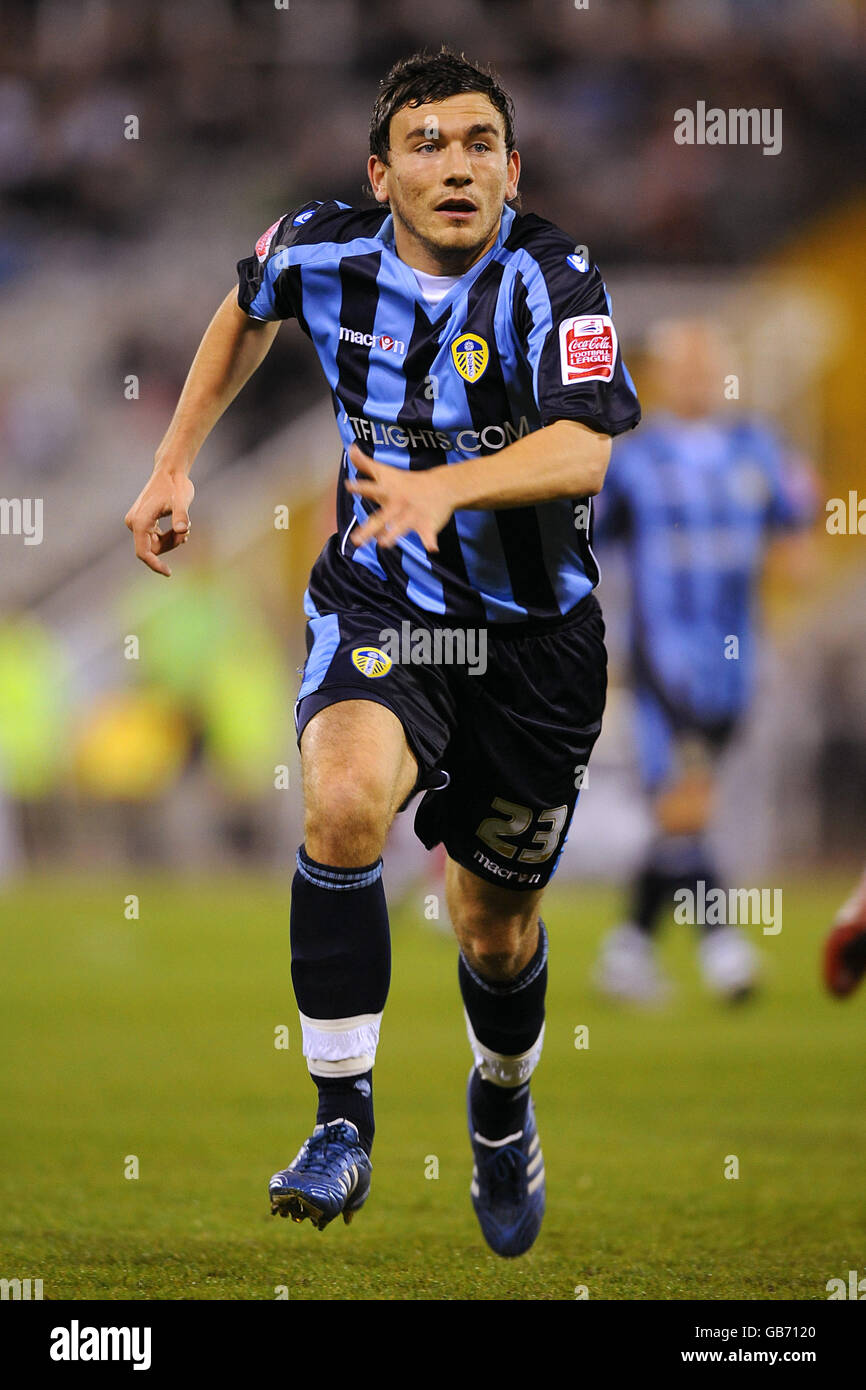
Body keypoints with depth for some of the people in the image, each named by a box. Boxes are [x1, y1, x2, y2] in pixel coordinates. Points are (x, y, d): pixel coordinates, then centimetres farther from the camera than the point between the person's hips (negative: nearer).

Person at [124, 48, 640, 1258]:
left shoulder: (552, 282, -21)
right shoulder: (325, 251, -9)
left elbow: (581, 450, -38)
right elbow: (250, 307, 17)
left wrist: (439, 486, -53)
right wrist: (176, 462, 14)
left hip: (533, 634, -1)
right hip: (377, 608, 1)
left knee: (497, 925, 13)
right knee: (344, 797, -31)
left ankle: (503, 1109, 48)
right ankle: (343, 1125, -23)